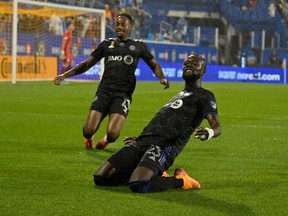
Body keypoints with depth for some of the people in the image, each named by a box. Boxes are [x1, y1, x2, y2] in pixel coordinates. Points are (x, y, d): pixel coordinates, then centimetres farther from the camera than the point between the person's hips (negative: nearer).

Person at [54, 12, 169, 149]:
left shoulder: (138, 46, 14)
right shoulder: (107, 44, 18)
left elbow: (154, 65, 19)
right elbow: (87, 64, 21)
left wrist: (162, 78, -2)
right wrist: (65, 75, 13)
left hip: (123, 93, -2)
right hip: (104, 90, 2)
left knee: (112, 135, -20)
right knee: (88, 131, -13)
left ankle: (107, 139, 21)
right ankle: (89, 137, 28)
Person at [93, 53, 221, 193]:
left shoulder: (204, 96, 7)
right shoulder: (180, 95, 32)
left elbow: (217, 127, -8)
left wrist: (210, 132, -33)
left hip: (163, 145, -8)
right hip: (144, 140, 8)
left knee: (137, 185, -35)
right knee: (100, 178, -3)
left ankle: (180, 181, -5)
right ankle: (156, 175, 11)